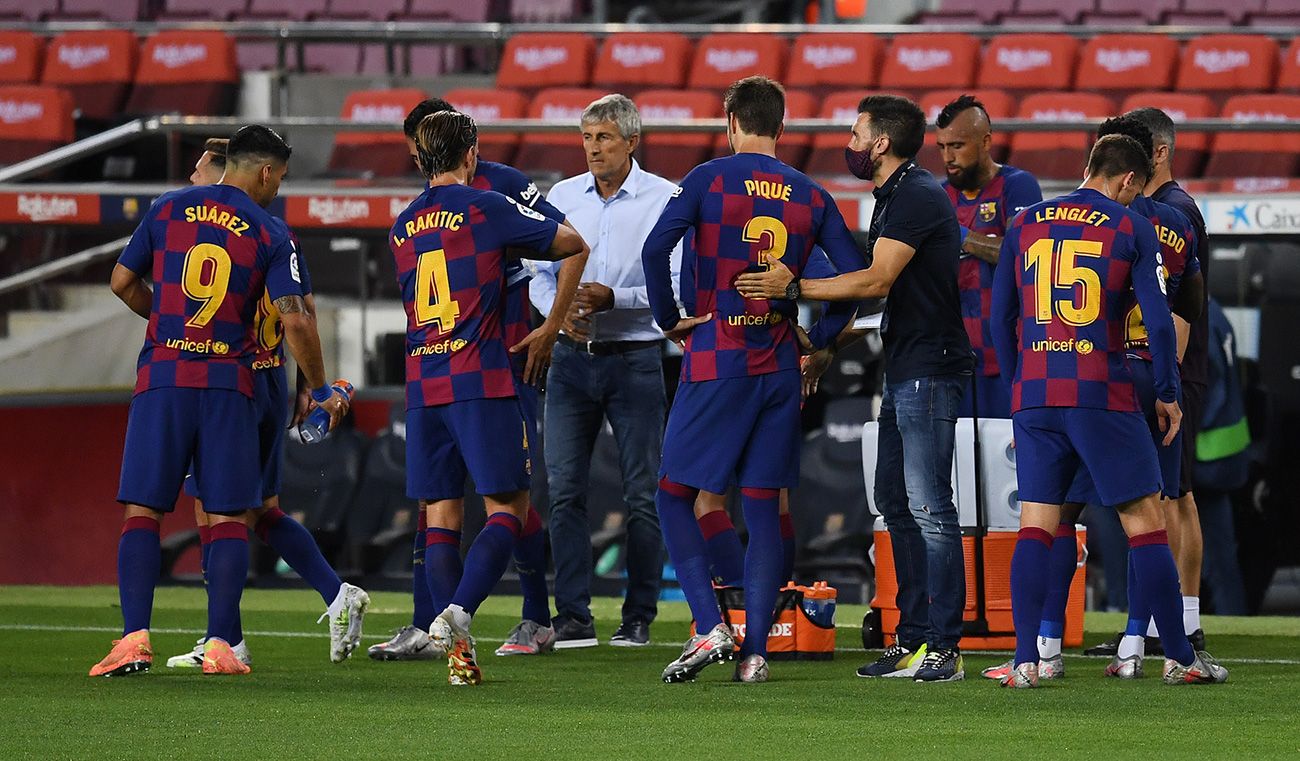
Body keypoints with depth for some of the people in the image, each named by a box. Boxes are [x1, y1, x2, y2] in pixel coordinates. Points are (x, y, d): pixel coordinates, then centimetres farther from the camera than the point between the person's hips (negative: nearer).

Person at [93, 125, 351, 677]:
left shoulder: (168, 209, 8)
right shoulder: (270, 233, 1)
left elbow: (123, 283, 11)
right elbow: (294, 321, -4)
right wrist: (321, 390, 7)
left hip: (161, 380, 1)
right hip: (228, 381, -1)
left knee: (141, 511, 2)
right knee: (229, 517, 4)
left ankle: (135, 638, -9)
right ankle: (219, 646, -4)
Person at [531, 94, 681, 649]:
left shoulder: (664, 200, -4)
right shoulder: (562, 197, 9)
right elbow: (540, 273, 12)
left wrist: (613, 298, -20)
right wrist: (556, 308, -8)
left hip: (635, 359, -3)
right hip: (572, 356, 3)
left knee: (641, 493, 1)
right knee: (564, 488, -3)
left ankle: (639, 617, 7)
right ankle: (573, 617, -1)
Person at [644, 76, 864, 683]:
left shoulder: (709, 180, -4)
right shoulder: (812, 197, 7)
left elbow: (655, 249, -16)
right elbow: (855, 275, 3)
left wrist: (669, 319, -3)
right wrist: (818, 339, 12)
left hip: (716, 360, -4)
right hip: (780, 368, 4)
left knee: (675, 495, 7)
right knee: (762, 507, 7)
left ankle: (710, 627, -9)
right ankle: (755, 651, 2)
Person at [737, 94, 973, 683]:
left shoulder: (916, 197, -14)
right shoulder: (896, 197, 18)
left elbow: (876, 282, -21)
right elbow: (878, 288, 22)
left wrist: (795, 288, -19)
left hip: (928, 370, -11)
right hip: (903, 371, 11)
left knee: (929, 507, -10)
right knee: (896, 502, 11)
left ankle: (943, 648, -10)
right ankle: (913, 640, 15)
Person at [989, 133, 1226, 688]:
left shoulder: (1024, 225, 11)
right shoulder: (1131, 228, 0)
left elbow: (1001, 317, 12)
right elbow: (1157, 319, -5)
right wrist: (1168, 393, 4)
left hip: (1034, 394, 3)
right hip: (1103, 394, -3)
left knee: (1035, 527, 4)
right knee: (1145, 523, 3)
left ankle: (1025, 661, -5)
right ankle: (1181, 658, 6)